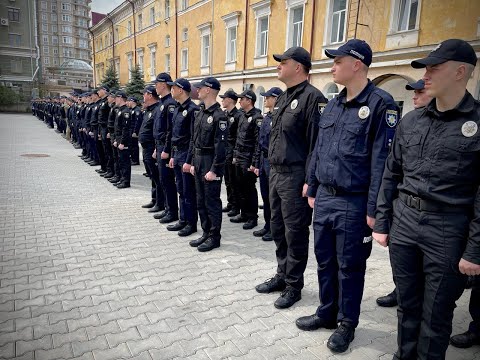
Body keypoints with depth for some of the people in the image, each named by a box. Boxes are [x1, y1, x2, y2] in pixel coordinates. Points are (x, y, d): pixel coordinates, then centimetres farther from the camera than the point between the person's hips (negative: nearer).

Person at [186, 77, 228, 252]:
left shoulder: (219, 116, -15)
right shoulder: (200, 113, 12)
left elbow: (221, 146, -19)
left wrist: (214, 170, -21)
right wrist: (191, 162, 14)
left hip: (211, 163, -9)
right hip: (198, 162, 9)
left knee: (212, 201, 1)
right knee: (201, 200, 14)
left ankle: (214, 237, 14)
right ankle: (206, 233, 27)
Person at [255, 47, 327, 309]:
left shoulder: (312, 97, -12)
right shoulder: (283, 99, 17)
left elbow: (316, 143, -18)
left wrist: (310, 181, -20)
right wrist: (272, 169, 19)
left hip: (295, 177, -9)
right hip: (276, 174, 9)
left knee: (295, 233, 3)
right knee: (278, 229, 16)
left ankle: (293, 285, 19)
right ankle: (282, 275, 33)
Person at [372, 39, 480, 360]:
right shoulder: (410, 121, 7)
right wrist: (382, 223, 8)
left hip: (448, 229, -4)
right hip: (403, 222, 4)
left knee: (436, 314, 11)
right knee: (407, 304, 18)